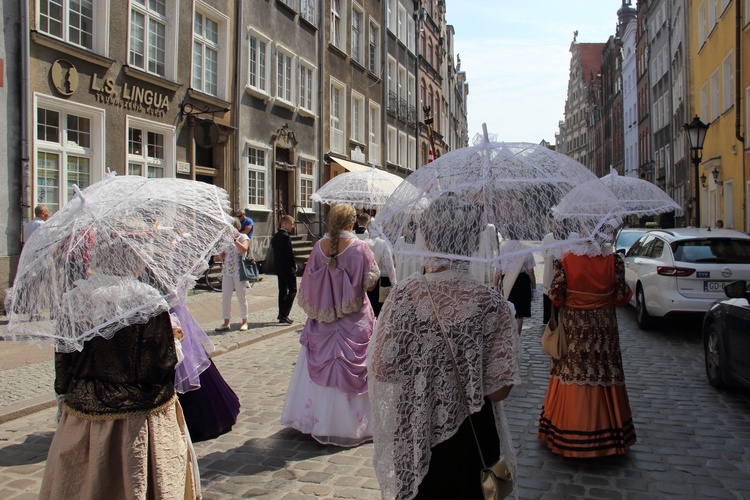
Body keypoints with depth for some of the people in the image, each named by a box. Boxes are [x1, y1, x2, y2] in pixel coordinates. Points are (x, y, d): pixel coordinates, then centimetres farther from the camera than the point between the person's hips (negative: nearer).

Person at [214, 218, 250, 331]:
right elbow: (224, 254, 20)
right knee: (225, 297, 2)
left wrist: (234, 239, -27)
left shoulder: (243, 237, -3)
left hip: (239, 271, -6)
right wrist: (219, 257, -1)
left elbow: (244, 249, -23)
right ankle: (226, 323, 10)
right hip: (227, 271, 6)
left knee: (241, 297, 3)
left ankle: (244, 322, 14)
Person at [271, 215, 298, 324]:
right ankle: (284, 315, -10)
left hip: (278, 267, 9)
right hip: (288, 268, -9)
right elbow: (290, 253, -18)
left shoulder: (275, 236, 10)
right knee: (292, 291, -3)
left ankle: (281, 314, 19)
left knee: (282, 290, 15)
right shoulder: (285, 236, -18)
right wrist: (294, 265, -4)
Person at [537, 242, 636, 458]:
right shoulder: (614, 260, -8)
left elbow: (556, 295, -10)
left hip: (572, 326, 0)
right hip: (603, 327, 0)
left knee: (571, 371, 8)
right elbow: (621, 297, -6)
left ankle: (567, 435, 18)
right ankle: (604, 429, 21)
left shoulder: (566, 259, -10)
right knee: (603, 373, 10)